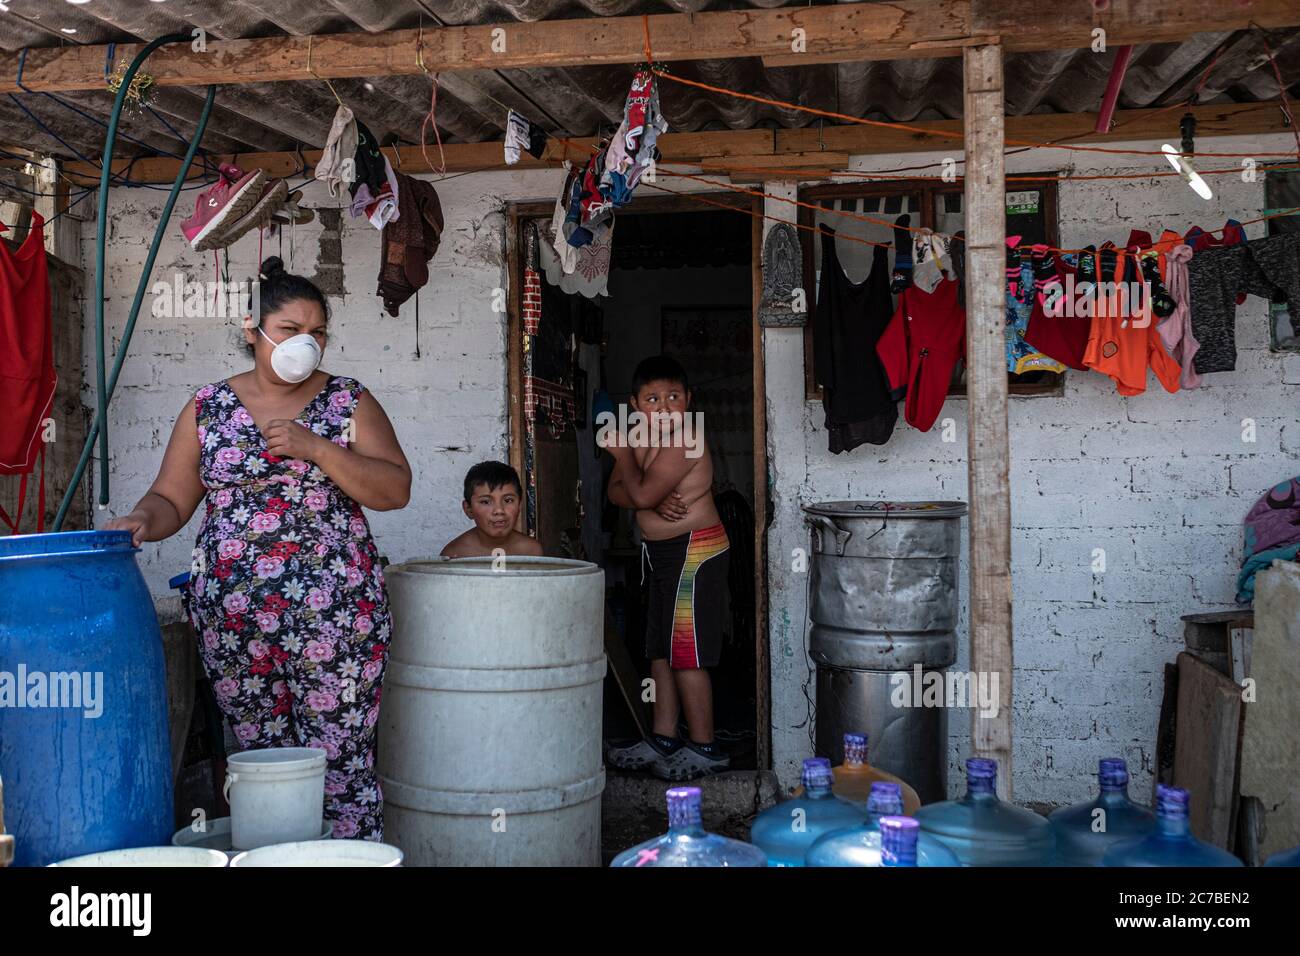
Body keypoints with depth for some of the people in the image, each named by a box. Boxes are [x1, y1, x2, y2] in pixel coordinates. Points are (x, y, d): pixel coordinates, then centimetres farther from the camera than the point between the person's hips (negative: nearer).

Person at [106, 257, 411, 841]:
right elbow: (171, 499, 10)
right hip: (231, 618, 2)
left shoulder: (349, 402, 5)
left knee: (341, 764, -3)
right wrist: (142, 521, -12)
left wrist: (316, 449, -14)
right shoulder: (208, 408, 10)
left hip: (333, 615, -2)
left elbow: (395, 490, -3)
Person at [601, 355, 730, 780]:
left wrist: (624, 454, -7)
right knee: (660, 650, 15)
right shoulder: (640, 437, 8)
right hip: (663, 552, 10)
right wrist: (655, 503, -18)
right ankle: (664, 739, 25)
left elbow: (641, 493, -25)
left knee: (686, 653, -6)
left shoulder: (686, 440, -20)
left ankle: (704, 747, 4)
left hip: (694, 549, -10)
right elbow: (616, 492, 1)